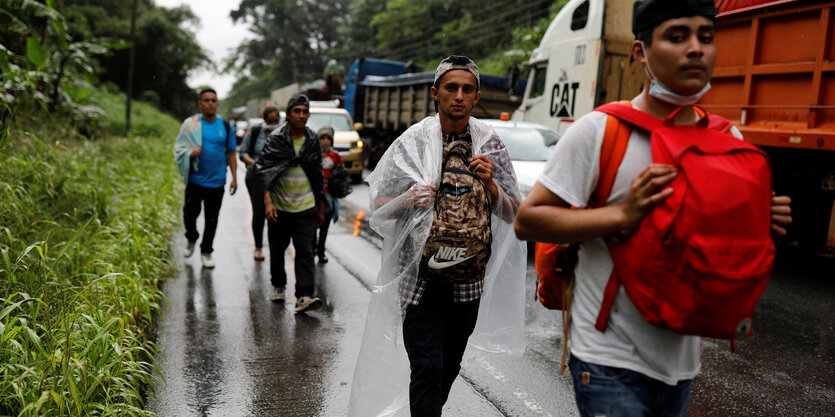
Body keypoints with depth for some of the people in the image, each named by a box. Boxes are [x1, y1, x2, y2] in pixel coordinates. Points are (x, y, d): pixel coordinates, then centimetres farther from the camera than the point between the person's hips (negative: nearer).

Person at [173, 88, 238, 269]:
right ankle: (192, 240, 29)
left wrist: (234, 178, 4)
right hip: (195, 180, -1)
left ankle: (206, 251, 22)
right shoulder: (190, 124, 0)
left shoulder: (226, 126, 6)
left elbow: (231, 154, 10)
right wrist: (191, 153, -19)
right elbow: (178, 147, 3)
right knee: (190, 213, -2)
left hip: (216, 182, 1)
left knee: (212, 218, 7)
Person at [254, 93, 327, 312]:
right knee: (277, 249, 13)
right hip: (279, 206, -1)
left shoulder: (313, 141, 6)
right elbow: (264, 171, -9)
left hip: (305, 207, 1)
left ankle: (304, 296, -10)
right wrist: (268, 202, -21)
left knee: (305, 252, -7)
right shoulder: (276, 139, -5)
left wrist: (321, 208, 14)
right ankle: (278, 286, 34)